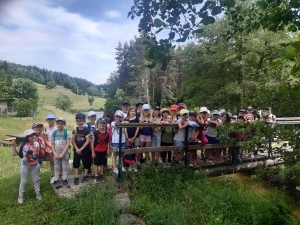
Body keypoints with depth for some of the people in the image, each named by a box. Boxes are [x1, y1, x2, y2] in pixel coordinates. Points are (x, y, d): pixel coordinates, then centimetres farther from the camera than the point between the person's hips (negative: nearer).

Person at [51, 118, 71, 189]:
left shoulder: (67, 132, -7)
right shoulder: (54, 133, 1)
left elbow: (68, 144, -10)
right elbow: (52, 144, 2)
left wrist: (62, 153, -14)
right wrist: (55, 154, -7)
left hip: (65, 153, -2)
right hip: (56, 153, 2)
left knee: (65, 166, 5)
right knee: (56, 167, 7)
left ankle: (65, 180, 17)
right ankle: (56, 181, 14)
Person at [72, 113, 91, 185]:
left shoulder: (87, 130, -10)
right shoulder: (75, 130, 2)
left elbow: (87, 141, -13)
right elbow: (73, 141, 1)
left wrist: (81, 149, -16)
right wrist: (77, 149, -10)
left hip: (85, 150, -3)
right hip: (77, 150, 3)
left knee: (86, 162, 6)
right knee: (76, 163, 5)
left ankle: (85, 176, 21)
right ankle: (76, 177, 15)